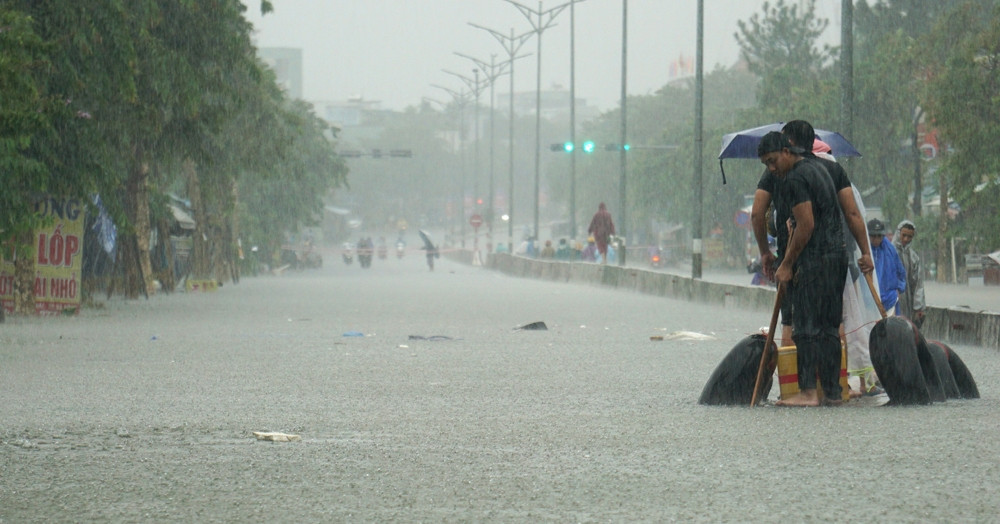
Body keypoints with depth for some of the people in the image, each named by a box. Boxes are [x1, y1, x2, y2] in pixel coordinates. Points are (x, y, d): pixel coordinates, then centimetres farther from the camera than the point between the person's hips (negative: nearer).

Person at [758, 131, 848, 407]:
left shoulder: (794, 179, -11)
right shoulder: (817, 168, 19)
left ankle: (808, 391, -10)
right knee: (829, 327, 11)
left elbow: (806, 226, -17)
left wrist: (787, 264, -11)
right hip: (837, 254, 10)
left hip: (814, 259, -10)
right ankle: (832, 391, 11)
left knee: (806, 326, -7)